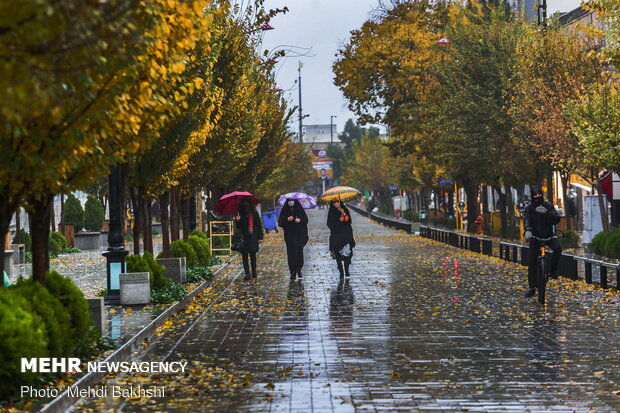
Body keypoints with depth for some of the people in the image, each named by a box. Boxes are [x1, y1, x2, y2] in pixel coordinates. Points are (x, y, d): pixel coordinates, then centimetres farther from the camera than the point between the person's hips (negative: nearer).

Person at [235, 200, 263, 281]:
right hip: (244, 238, 2)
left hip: (253, 237, -2)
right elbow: (239, 227, 7)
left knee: (252, 254, 3)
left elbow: (259, 225, 3)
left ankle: (254, 272, 16)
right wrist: (238, 221, -13)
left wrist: (260, 236, -3)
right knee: (244, 255, -3)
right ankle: (247, 273, -3)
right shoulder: (241, 215, 7)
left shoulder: (254, 213, 2)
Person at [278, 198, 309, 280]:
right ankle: (293, 272, 1)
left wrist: (300, 220, -15)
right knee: (291, 252, -2)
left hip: (299, 234, -1)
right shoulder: (284, 210, 6)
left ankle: (299, 269, -4)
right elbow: (280, 222, 1)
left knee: (299, 249, -14)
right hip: (289, 234, 1)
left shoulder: (299, 209, 5)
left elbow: (306, 220, 5)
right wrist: (287, 219, -16)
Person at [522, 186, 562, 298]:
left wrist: (546, 212, -31)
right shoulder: (529, 208, -4)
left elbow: (557, 219, -13)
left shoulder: (548, 205, -3)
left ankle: (553, 270, -9)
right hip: (535, 236, 0)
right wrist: (527, 230, -44)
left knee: (558, 248, -31)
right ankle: (532, 288, 4)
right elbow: (527, 220, -21)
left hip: (549, 235, 0)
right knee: (532, 261, -6)